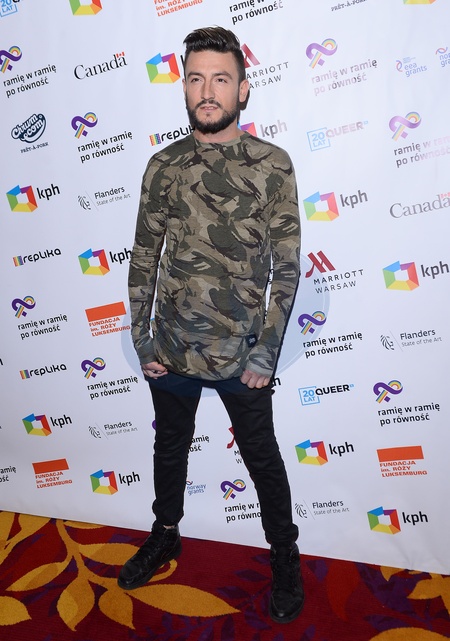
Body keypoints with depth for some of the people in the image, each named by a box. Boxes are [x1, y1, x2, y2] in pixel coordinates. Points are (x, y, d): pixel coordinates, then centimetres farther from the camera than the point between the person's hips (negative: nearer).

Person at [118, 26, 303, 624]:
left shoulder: (272, 164, -8)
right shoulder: (163, 165, 1)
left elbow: (286, 266, -8)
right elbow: (144, 257, 3)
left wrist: (265, 355, -10)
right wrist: (142, 340, 1)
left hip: (239, 356, -3)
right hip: (171, 351, 3)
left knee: (263, 460, 13)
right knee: (169, 449, 22)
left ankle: (285, 556, 38)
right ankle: (165, 535, 47)